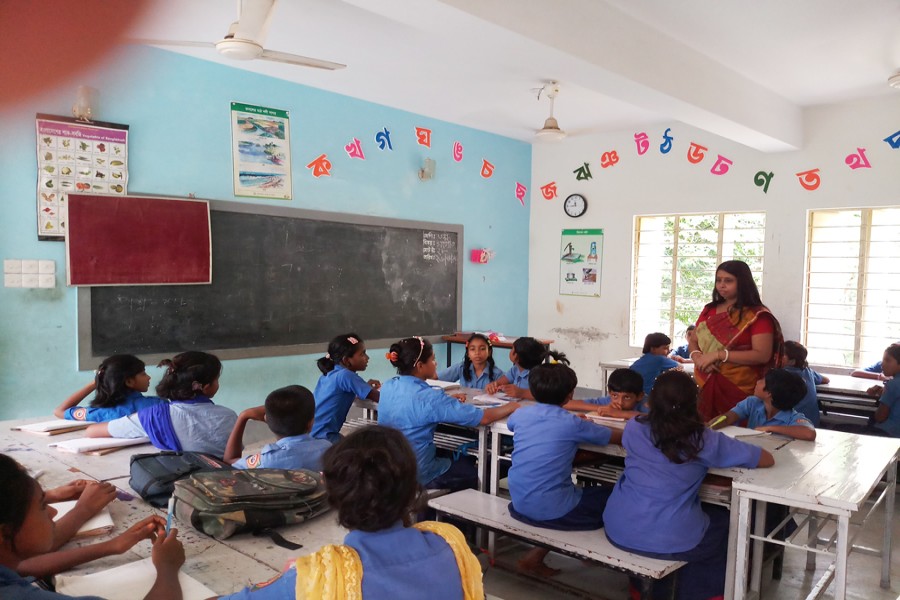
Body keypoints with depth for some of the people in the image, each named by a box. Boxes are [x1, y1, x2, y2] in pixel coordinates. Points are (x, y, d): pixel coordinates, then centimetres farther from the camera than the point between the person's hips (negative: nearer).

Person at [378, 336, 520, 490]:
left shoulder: (387, 387, -5)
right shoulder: (429, 397, -26)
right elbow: (483, 418, -23)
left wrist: (447, 400, 6)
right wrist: (510, 407, -5)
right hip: (418, 475, -7)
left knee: (462, 459, 26)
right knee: (476, 472, 17)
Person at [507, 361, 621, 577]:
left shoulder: (521, 414, 0)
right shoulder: (573, 424, -13)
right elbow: (620, 437, -2)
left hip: (519, 503, 7)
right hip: (552, 511, -7)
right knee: (611, 497, 14)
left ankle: (535, 558, 19)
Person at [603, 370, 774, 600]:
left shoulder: (634, 428, -3)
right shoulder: (704, 440, -11)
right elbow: (767, 459, -1)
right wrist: (723, 451, 13)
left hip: (619, 530, 4)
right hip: (669, 541, -3)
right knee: (725, 522, 27)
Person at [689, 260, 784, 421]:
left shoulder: (757, 315, -7)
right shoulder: (709, 310, 10)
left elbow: (762, 355, -15)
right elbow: (694, 341, 14)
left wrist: (718, 355, -19)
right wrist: (696, 356, -9)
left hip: (739, 389, -5)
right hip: (707, 385, 5)